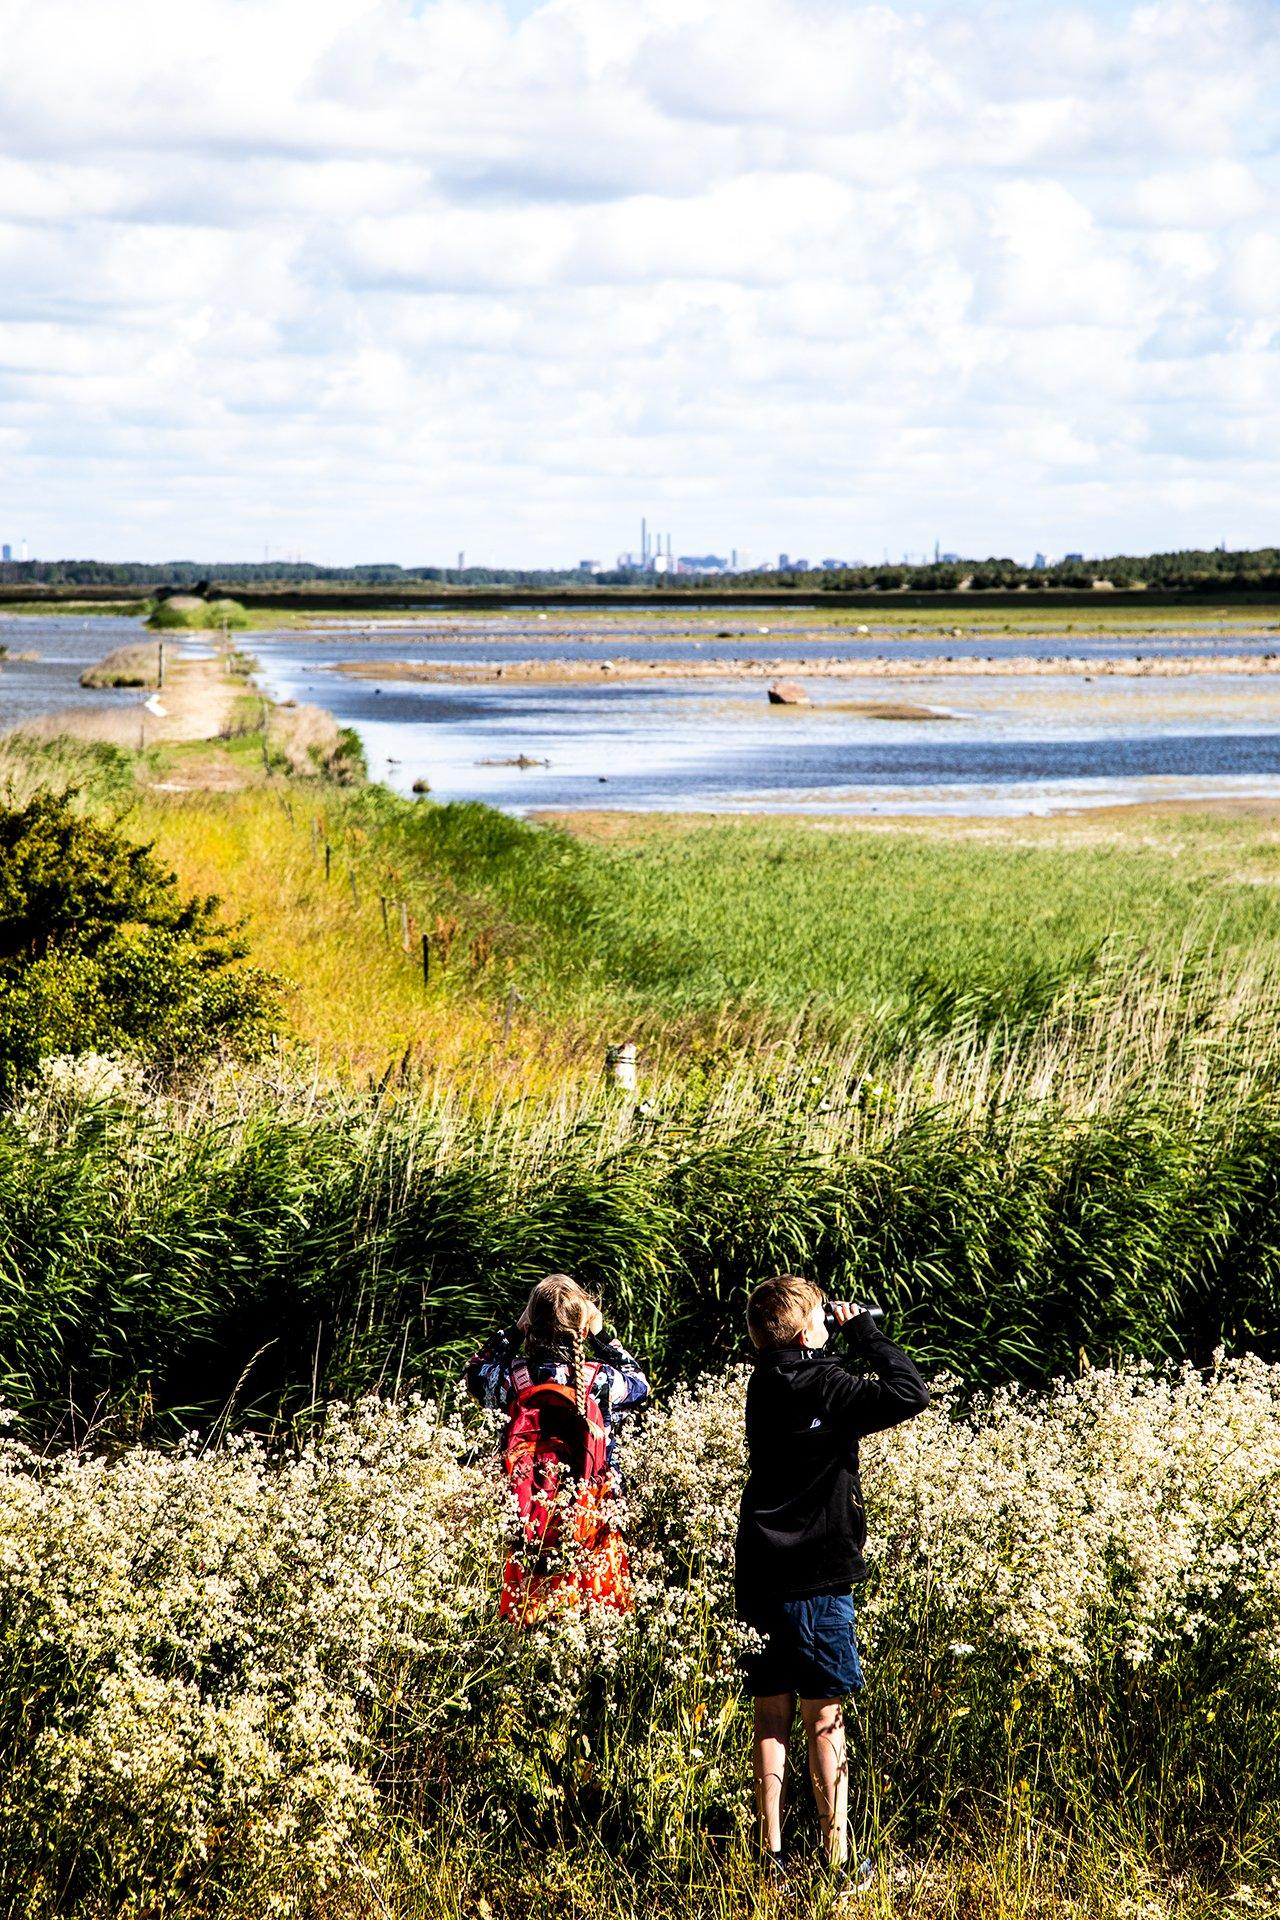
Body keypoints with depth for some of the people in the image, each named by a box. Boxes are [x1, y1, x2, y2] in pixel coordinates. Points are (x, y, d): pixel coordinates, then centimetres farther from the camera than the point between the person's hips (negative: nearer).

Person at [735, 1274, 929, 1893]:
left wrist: (847, 1339, 11)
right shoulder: (823, 1387, -15)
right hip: (815, 1581, -6)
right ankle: (838, 1861, 3)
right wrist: (861, 1328, -11)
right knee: (824, 1719, -1)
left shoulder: (766, 1384, 7)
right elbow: (910, 1393, -22)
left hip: (759, 1579, 6)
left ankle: (771, 1856, 11)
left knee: (772, 1715, 10)